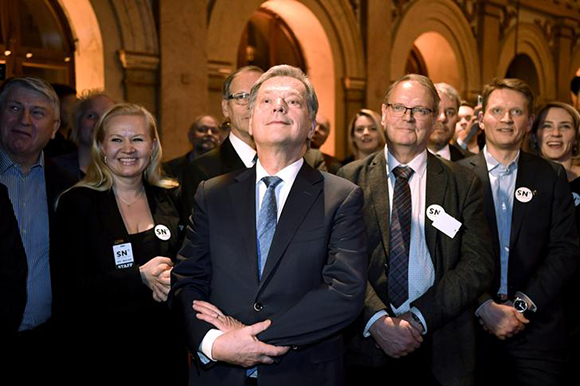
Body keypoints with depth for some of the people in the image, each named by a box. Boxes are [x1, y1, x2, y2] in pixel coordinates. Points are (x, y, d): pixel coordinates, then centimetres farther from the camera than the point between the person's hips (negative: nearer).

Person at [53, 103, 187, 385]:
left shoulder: (170, 198, 4)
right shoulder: (77, 202, -7)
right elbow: (71, 290, -13)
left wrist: (174, 280, -14)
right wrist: (140, 277, -22)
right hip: (101, 354, -3)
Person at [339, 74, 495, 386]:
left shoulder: (463, 183, 2)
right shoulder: (351, 178, 1)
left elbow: (479, 264, -4)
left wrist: (419, 317, -13)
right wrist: (377, 319, -19)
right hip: (366, 340, 0)